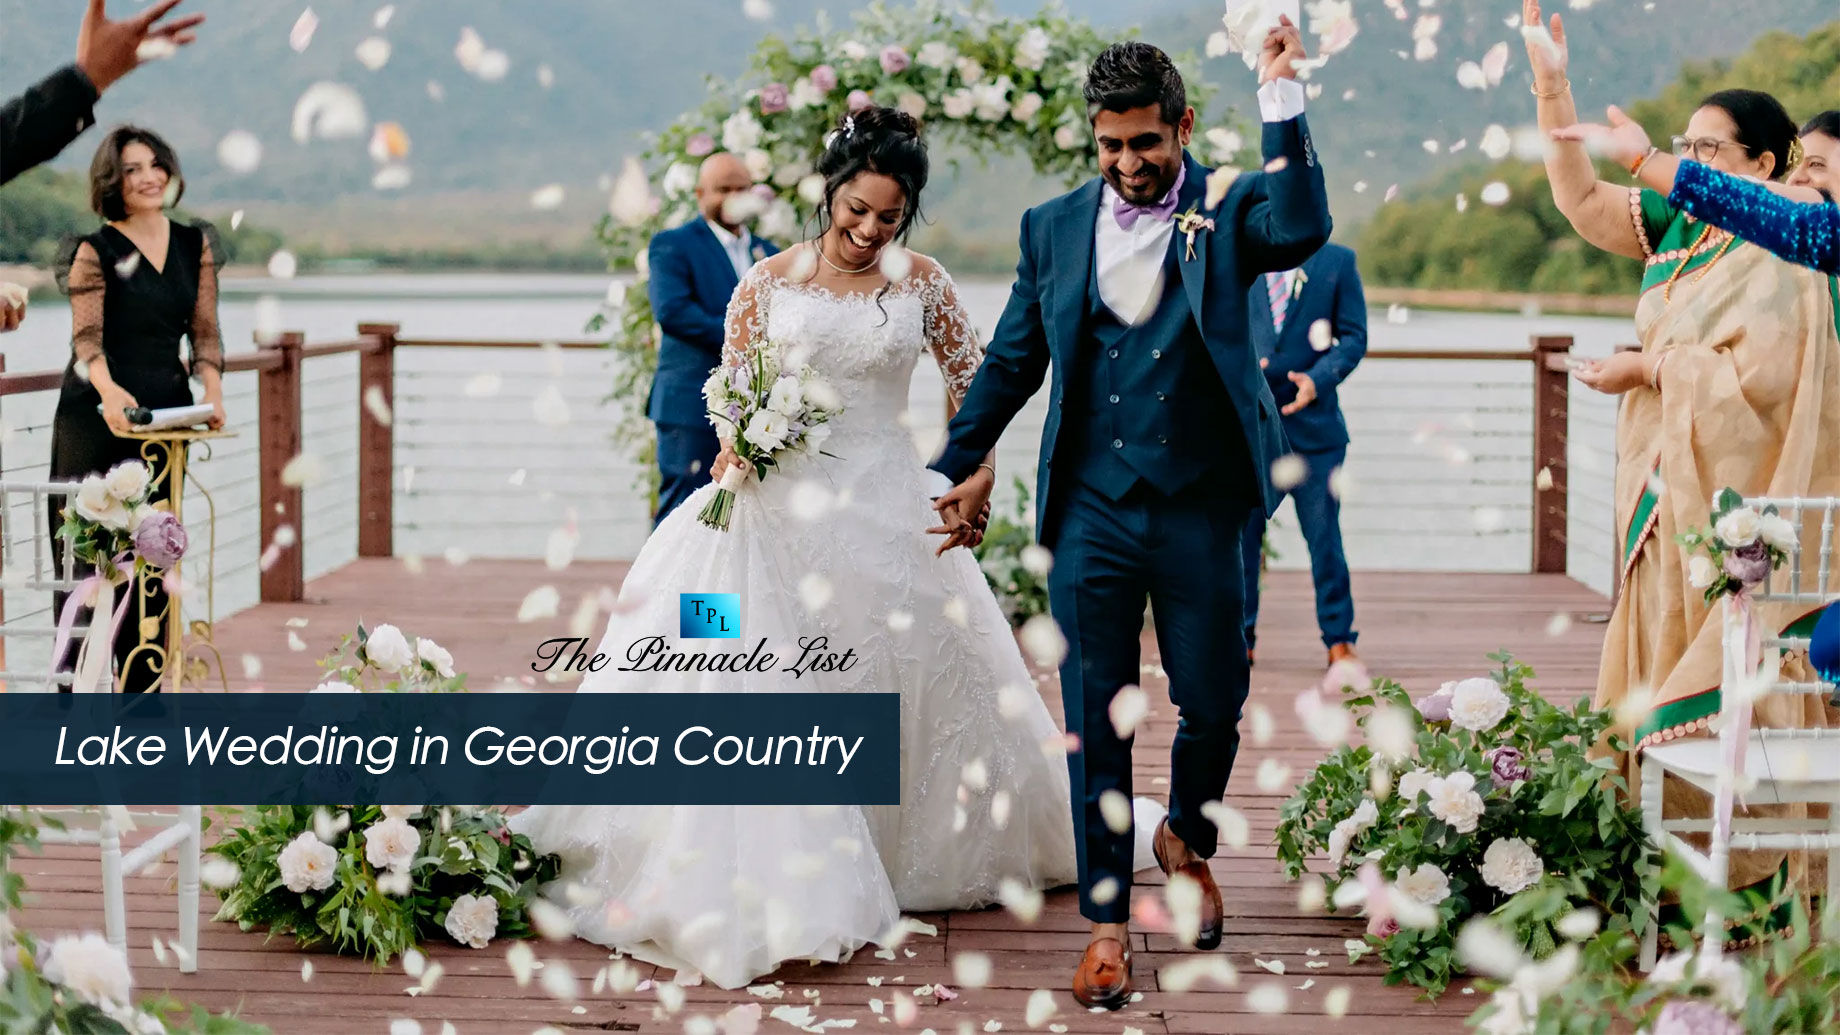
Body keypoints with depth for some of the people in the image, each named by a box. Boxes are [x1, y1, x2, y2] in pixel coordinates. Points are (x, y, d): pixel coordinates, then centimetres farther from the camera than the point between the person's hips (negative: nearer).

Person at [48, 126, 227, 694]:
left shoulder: (195, 245, 10)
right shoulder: (95, 250, -4)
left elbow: (204, 331, 11)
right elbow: (86, 335, -13)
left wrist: (213, 392, -7)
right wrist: (109, 390, -32)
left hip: (165, 412, 4)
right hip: (97, 413, -4)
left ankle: (143, 688, 11)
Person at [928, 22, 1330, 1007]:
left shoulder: (1224, 213, -1)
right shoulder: (1053, 227, 6)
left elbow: (1301, 230, -24)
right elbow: (1011, 360, 15)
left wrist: (1281, 100, -25)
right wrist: (957, 466, 18)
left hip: (1199, 511, -1)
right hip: (1090, 512, 1)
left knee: (1214, 706, 7)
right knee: (1095, 725, 4)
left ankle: (1187, 839, 39)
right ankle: (1106, 918, 16)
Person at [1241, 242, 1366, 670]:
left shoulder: (1337, 261, 5)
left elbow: (1354, 336, 2)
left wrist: (1318, 378, -15)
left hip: (1313, 421, -1)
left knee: (1324, 534, 2)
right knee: (1241, 531, 3)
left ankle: (1338, 640, 11)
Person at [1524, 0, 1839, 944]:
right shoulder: (1679, 231, 11)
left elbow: (1756, 372, -22)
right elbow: (1581, 200, 13)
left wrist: (1643, 369, -14)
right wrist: (1552, 90, 5)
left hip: (1731, 498, -8)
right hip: (1668, 491, 8)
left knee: (1720, 682, -6)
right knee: (1660, 667, 10)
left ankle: (1748, 875, 0)